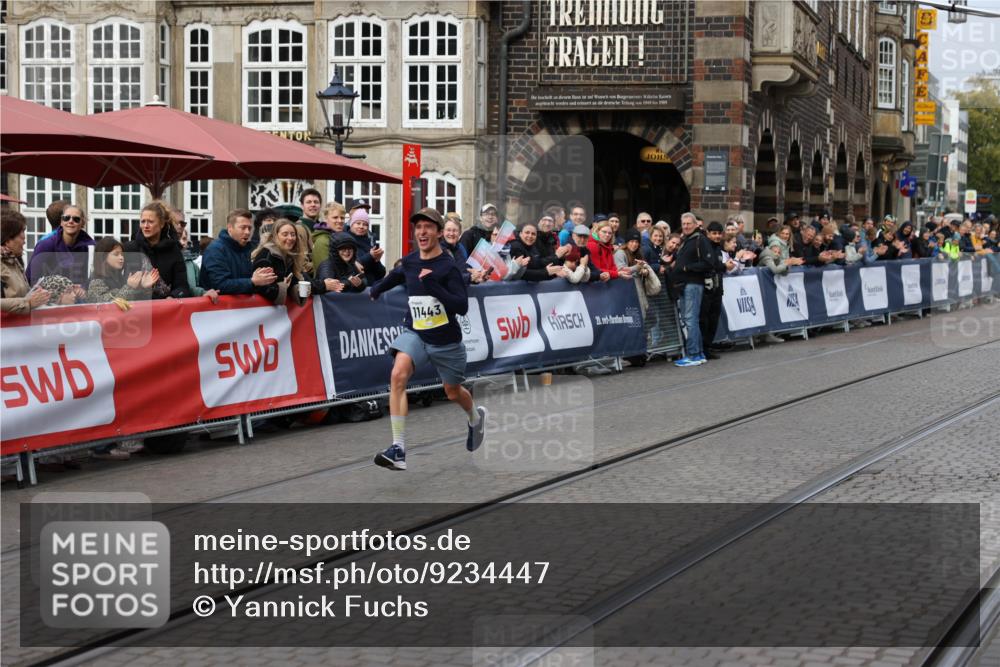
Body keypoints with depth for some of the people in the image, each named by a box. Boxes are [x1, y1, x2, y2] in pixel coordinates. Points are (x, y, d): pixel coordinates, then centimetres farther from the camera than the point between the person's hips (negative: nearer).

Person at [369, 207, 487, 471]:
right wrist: (376, 289, 27)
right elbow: (394, 277, 24)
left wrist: (433, 286, -32)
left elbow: (462, 307, -25)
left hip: (446, 340, -3)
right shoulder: (409, 262, -2)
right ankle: (398, 450, -27)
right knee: (398, 375, -25)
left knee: (452, 393, 17)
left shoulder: (448, 267, -17)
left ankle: (475, 417, 56)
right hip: (414, 333, 3)